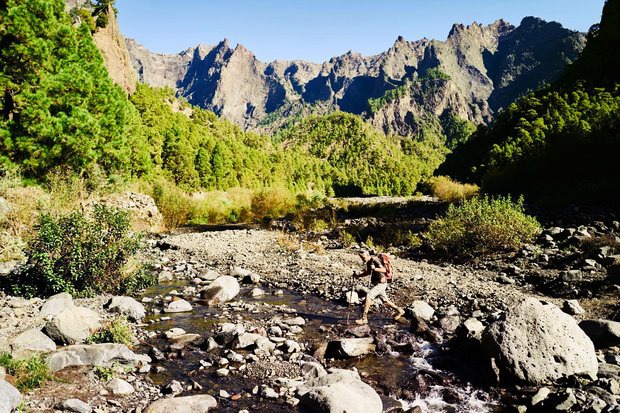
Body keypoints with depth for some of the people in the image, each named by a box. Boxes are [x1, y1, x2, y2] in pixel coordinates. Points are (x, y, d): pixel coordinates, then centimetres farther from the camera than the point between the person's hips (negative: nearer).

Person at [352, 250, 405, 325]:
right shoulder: (368, 262, 7)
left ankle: (364, 318, -17)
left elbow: (384, 270, -31)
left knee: (368, 296, -19)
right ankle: (399, 311, 38)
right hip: (377, 284, 10)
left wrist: (375, 269, -49)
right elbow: (368, 272, 22)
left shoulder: (375, 260, -20)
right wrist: (358, 275, 9)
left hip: (381, 283, -10)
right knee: (385, 302, 19)